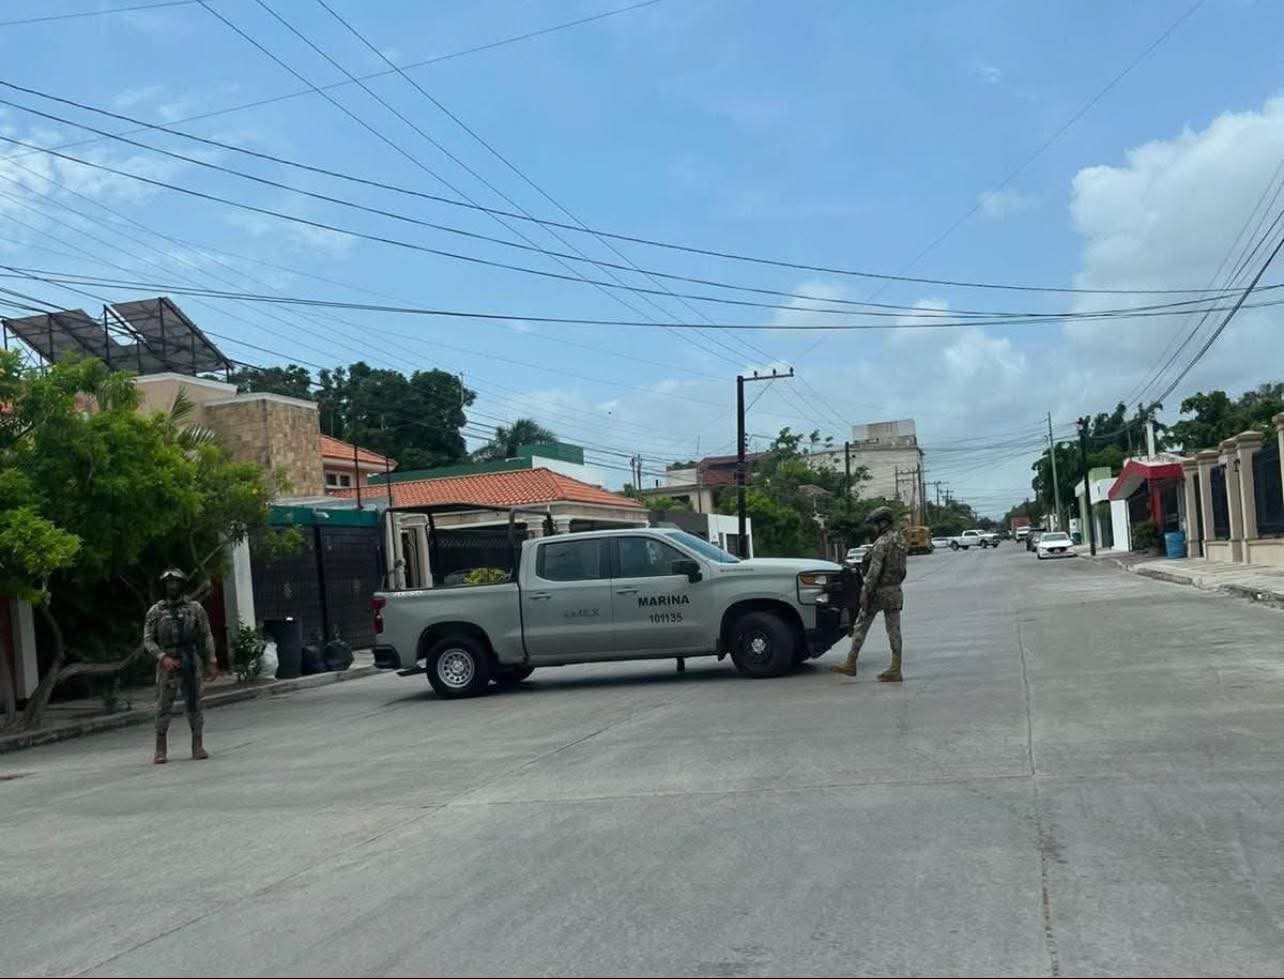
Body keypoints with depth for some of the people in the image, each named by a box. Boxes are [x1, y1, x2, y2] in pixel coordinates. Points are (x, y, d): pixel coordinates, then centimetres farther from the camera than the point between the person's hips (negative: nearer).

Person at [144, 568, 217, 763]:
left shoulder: (195, 608, 6)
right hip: (167, 665, 0)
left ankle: (198, 747, 8)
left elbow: (206, 636, 7)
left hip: (191, 664, 1)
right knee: (163, 707, 0)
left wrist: (211, 662, 1)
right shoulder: (156, 611, 5)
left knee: (194, 705, 2)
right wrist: (163, 658, -12)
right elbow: (148, 640, 2)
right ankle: (161, 750, 7)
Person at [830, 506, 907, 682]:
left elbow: (874, 570, -20)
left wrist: (865, 592, -18)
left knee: (860, 628, 2)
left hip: (878, 591, -8)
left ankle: (850, 665, 7)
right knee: (894, 630, 5)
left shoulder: (882, 543, -16)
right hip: (895, 592, 8)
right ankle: (895, 670, 5)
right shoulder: (900, 541, 11)